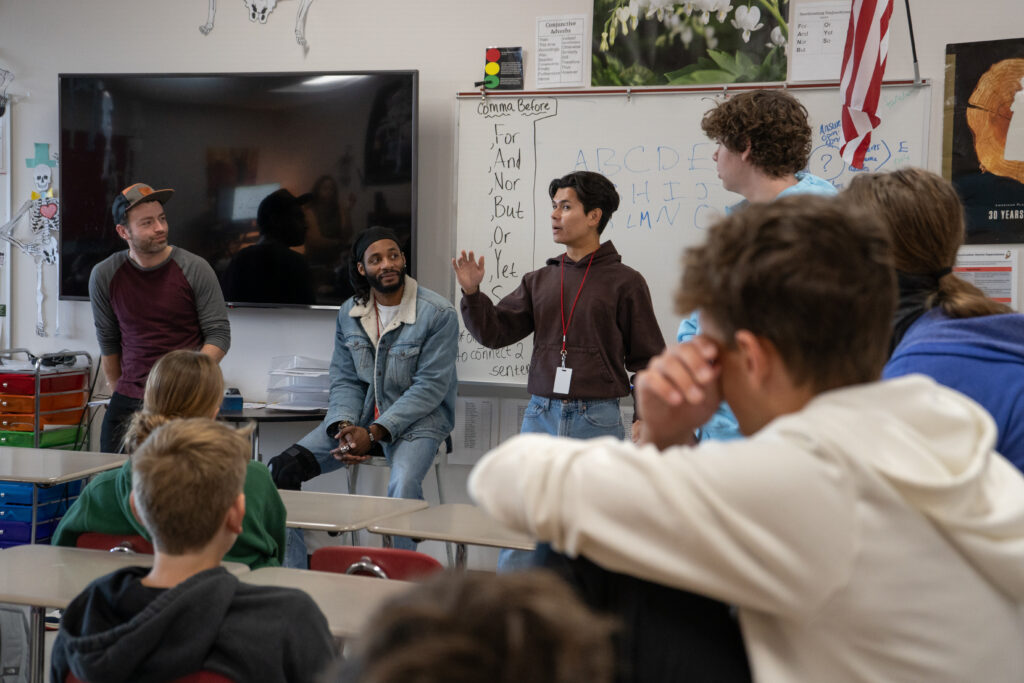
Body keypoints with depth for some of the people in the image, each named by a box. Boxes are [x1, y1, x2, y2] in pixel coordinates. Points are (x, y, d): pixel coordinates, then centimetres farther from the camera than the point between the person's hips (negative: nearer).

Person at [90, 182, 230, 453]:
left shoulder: (195, 269, -3)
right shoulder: (104, 276, 4)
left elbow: (219, 335, -2)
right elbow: (108, 341, 14)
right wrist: (118, 394, 15)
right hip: (129, 400, 3)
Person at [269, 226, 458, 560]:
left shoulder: (438, 313, -11)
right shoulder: (349, 313, 7)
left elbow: (430, 387, -15)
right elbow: (345, 380, 9)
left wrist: (373, 433, -21)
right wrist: (344, 428, -13)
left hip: (417, 420, -5)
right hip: (360, 416, 5)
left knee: (403, 486, -37)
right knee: (281, 469, -11)